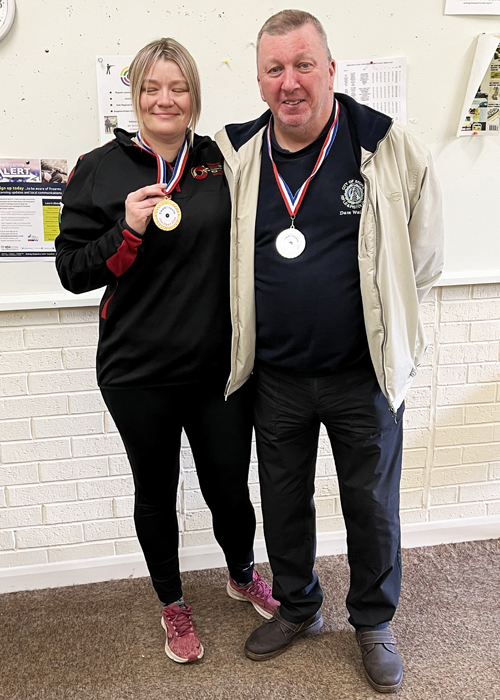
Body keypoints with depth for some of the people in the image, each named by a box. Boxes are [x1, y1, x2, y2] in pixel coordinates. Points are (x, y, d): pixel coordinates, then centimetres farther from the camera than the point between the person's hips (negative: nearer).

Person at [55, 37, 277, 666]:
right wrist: (128, 229, -20)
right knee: (156, 494, 15)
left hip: (220, 367, 2)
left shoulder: (222, 161, 4)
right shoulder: (100, 169, -3)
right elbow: (72, 271, -4)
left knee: (229, 485, 14)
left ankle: (243, 576, 46)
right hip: (140, 375, -1)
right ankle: (172, 604, 41)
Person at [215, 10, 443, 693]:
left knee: (372, 506, 14)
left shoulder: (391, 148, -10)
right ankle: (297, 606, 44)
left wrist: (377, 308, 3)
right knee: (283, 501, 18)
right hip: (276, 376, 3)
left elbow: (424, 256, 2)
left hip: (366, 374, -2)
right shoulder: (236, 156, -3)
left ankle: (374, 622, 40)